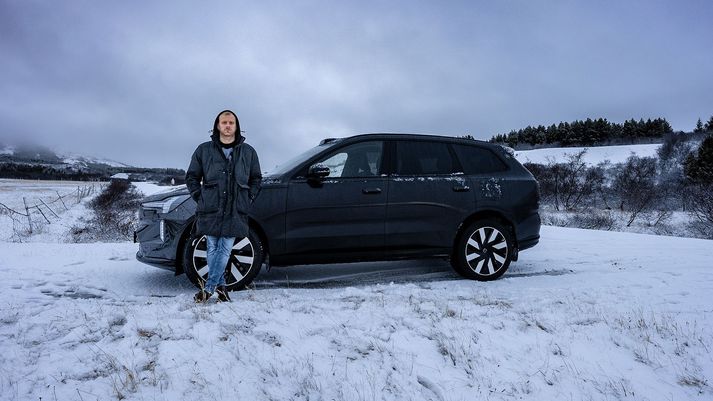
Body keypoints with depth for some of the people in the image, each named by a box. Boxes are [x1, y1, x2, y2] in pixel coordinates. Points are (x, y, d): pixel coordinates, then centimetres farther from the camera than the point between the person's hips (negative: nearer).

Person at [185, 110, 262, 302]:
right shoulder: (204, 150, 7)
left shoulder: (248, 152, 10)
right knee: (213, 248, 4)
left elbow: (256, 179, 17)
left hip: (235, 212, 0)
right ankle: (221, 285, 14)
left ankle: (209, 287, 3)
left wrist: (248, 200, 5)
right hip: (210, 211, 0)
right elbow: (191, 177, 13)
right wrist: (201, 198, 3)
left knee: (225, 249, -3)